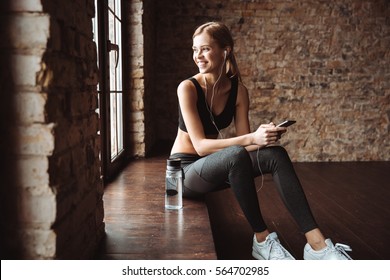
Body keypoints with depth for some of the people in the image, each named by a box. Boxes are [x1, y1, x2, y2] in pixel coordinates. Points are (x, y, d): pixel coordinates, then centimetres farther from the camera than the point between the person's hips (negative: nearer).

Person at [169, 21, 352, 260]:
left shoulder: (238, 91, -2)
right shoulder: (188, 88, -16)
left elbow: (244, 141, -4)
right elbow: (200, 145, -23)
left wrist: (264, 137, -27)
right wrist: (252, 138, -33)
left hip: (218, 166, 5)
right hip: (186, 169, -4)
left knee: (276, 154, -22)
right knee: (236, 154, -37)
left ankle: (317, 244, -26)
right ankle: (262, 239, -22)